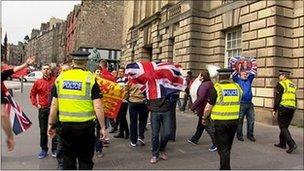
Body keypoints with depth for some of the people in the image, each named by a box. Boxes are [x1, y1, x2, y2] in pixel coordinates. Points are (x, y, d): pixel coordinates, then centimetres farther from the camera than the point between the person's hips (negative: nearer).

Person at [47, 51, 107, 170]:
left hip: (65, 125, 3)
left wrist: (51, 124, 14)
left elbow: (54, 105, 5)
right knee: (85, 160, 12)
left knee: (68, 159, 18)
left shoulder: (61, 77, 3)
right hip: (85, 125, -3)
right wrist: (102, 127, -4)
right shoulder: (90, 79, -8)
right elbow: (98, 107, -12)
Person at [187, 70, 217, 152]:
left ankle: (216, 144, 3)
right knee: (200, 125, 21)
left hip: (204, 109, -10)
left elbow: (200, 98, -27)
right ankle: (195, 139, 36)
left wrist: (193, 107, -20)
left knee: (208, 127, -3)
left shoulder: (204, 85, -21)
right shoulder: (210, 83, 9)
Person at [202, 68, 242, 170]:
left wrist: (204, 118, 6)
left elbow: (208, 108, -10)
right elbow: (238, 103, 12)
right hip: (234, 121, 6)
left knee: (223, 148, 5)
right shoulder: (237, 87, 2)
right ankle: (224, 166, 37)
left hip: (220, 122, -5)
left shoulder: (216, 89, -12)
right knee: (228, 147, 22)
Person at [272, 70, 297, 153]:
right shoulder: (293, 85, 17)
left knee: (283, 127, -3)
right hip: (292, 108, 8)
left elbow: (278, 98, -12)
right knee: (284, 126, 16)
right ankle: (282, 143, 23)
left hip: (283, 108, -8)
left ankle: (292, 144, -14)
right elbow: (295, 98, 18)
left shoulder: (281, 84, -8)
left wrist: (275, 110, -8)